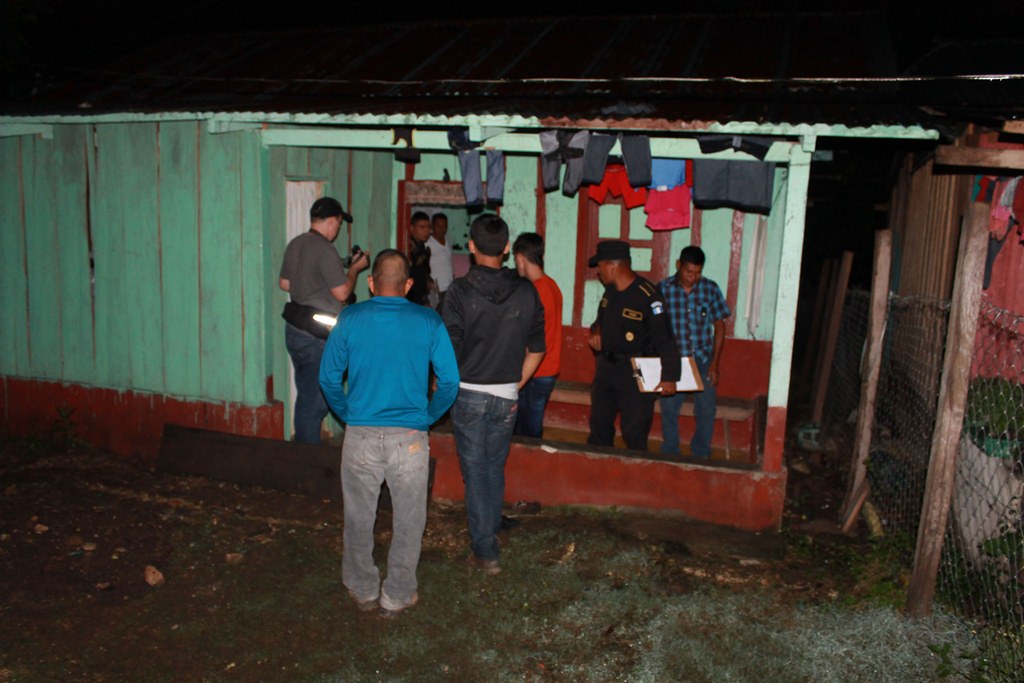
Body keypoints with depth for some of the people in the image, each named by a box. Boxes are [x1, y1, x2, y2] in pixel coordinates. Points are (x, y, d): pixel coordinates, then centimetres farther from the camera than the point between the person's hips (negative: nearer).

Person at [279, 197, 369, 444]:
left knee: (304, 398, 18)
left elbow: (285, 283, 18)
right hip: (319, 338, -9)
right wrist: (355, 268, -2)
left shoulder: (294, 245, 9)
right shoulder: (325, 250, -17)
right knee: (315, 404, 0)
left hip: (294, 331, 9)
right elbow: (342, 293, -17)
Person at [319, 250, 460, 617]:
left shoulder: (350, 319, -2)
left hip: (360, 435, 1)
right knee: (408, 521, 14)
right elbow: (449, 381, -3)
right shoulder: (429, 322, -3)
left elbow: (329, 378, 2)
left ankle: (363, 589, 33)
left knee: (359, 518, 18)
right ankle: (397, 595, 25)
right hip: (410, 437, -1)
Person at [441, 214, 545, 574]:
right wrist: (514, 385, 14)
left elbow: (448, 347, -12)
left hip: (469, 394, -3)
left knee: (475, 470, 7)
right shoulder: (526, 291, -1)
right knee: (495, 466, 21)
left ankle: (485, 550, 10)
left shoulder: (461, 290, -12)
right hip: (506, 396, 3)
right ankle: (491, 530, 37)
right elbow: (536, 349, 4)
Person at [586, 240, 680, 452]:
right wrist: (596, 331, -1)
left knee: (634, 433, 0)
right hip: (606, 366, 8)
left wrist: (669, 376, -24)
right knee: (599, 425, 18)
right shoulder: (610, 291, 4)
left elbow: (664, 338, -21)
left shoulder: (647, 296, -21)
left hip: (635, 372, -8)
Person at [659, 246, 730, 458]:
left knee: (706, 411, 6)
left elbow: (719, 326, 2)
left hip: (703, 360, 1)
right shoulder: (663, 289, -8)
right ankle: (670, 455, 27)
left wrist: (714, 363, -2)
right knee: (669, 409, 7)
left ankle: (701, 456, 26)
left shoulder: (710, 289, -5)